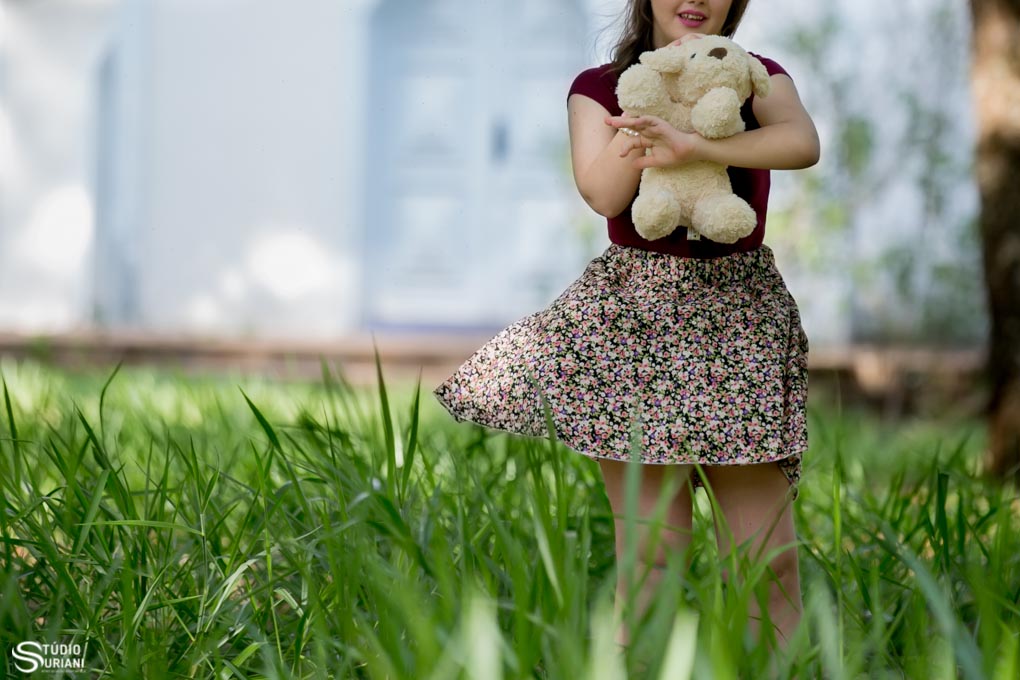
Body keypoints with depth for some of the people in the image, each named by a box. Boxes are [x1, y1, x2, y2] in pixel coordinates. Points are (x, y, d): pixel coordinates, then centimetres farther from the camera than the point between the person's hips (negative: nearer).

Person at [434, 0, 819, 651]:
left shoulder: (758, 77, 8)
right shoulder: (600, 87, 7)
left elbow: (803, 143, -15)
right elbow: (603, 192, -11)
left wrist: (690, 144, -25)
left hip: (739, 315, 1)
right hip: (630, 313, -1)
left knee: (768, 553, -1)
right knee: (650, 548, -2)